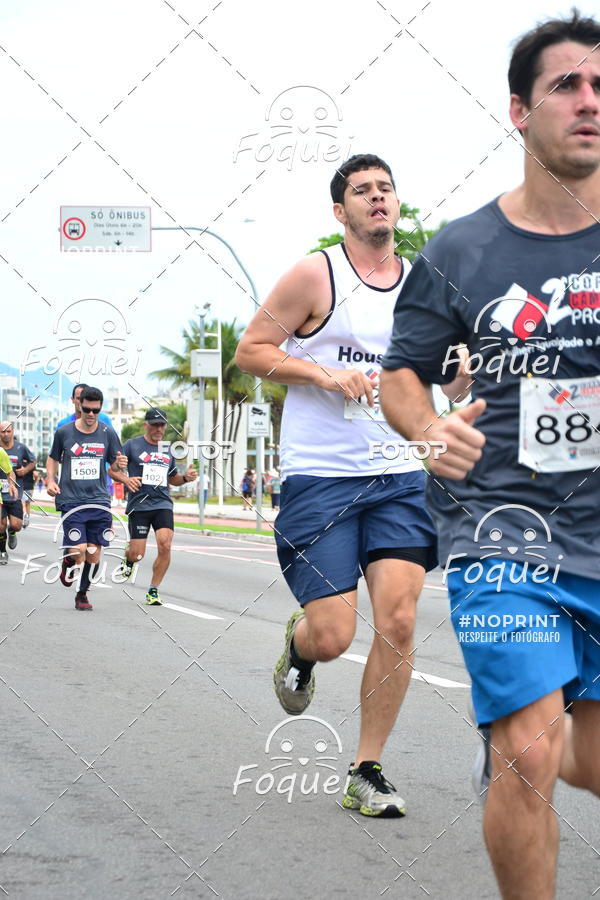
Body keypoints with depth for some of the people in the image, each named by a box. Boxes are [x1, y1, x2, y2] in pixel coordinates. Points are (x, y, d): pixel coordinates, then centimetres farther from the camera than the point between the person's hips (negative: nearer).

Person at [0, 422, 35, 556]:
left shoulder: (21, 448, -1)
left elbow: (33, 461, 15)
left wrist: (25, 470, -3)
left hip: (15, 495, 0)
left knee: (16, 525, -8)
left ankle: (12, 532, 30)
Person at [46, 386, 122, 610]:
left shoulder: (108, 433, 4)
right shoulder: (64, 432, 2)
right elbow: (53, 458, 17)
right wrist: (51, 480, 1)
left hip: (99, 500, 2)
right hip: (71, 500, -2)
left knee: (94, 553, 2)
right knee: (77, 552, -15)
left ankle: (82, 594, 23)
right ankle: (67, 564, 22)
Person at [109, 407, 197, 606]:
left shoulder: (167, 449, 16)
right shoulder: (132, 445, 2)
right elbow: (112, 470, 4)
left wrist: (186, 477, 7)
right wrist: (126, 479, -16)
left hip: (163, 504, 3)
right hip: (139, 505, -3)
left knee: (165, 545, -16)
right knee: (137, 554, -5)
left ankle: (153, 591, -1)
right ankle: (128, 557, 34)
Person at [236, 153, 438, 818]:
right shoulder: (315, 274, -3)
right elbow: (250, 350, -2)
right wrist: (325, 373, -15)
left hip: (401, 477, 4)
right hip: (320, 478, -4)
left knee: (397, 622, -8)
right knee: (331, 637, -7)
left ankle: (367, 773, 6)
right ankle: (298, 644, 33)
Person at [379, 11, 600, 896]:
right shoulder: (460, 252, 0)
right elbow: (402, 372, 9)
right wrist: (430, 430, -12)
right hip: (502, 529, -2)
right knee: (529, 760, -14)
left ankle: (501, 744, 46)